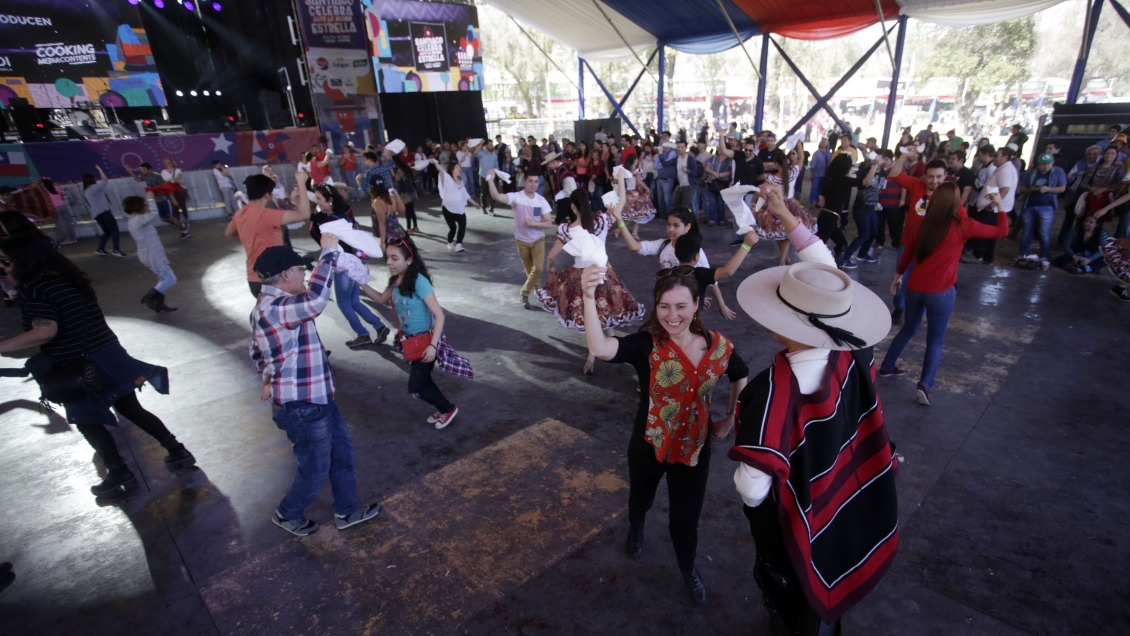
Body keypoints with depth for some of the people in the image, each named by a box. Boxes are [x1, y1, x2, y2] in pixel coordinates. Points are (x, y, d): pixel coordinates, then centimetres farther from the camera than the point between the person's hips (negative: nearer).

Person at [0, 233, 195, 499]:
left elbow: (45, 331, -27)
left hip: (77, 367, -7)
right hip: (108, 355, 7)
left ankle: (120, 475, 17)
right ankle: (177, 451, 17)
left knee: (88, 423, 11)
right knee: (131, 408, 15)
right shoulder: (69, 277, 9)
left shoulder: (33, 287, -15)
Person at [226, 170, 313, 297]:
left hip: (255, 278, 9)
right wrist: (301, 183, -23)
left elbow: (228, 233, 28)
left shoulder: (241, 214, 6)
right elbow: (304, 214, -30)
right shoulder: (265, 215, -22)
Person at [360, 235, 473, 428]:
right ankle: (442, 409, 44)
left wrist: (433, 345, -31)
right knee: (422, 380, 22)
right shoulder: (396, 280, -3)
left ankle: (449, 409, 22)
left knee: (415, 387, -2)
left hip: (425, 340, -8)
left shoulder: (418, 281, -26)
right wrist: (361, 283, 4)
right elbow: (382, 299, 18)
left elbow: (439, 315, -27)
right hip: (411, 340, 8)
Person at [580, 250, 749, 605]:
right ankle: (635, 532, 64)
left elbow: (741, 377, 10)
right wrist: (590, 298, -59)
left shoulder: (719, 346, -13)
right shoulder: (646, 344, -25)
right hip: (648, 445, -1)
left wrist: (730, 419, 6)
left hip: (695, 447, 1)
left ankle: (688, 569, 50)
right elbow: (600, 349, -46)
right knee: (641, 497, 27)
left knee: (686, 518, 16)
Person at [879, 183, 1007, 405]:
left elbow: (907, 254, 12)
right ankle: (925, 384, -8)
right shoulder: (963, 226, -10)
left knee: (908, 329, 25)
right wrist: (1000, 206, 19)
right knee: (935, 341, 6)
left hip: (914, 288, 4)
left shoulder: (919, 225, -1)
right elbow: (1001, 231, 5)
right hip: (941, 292, -4)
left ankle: (887, 366, 33)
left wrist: (898, 275, 28)